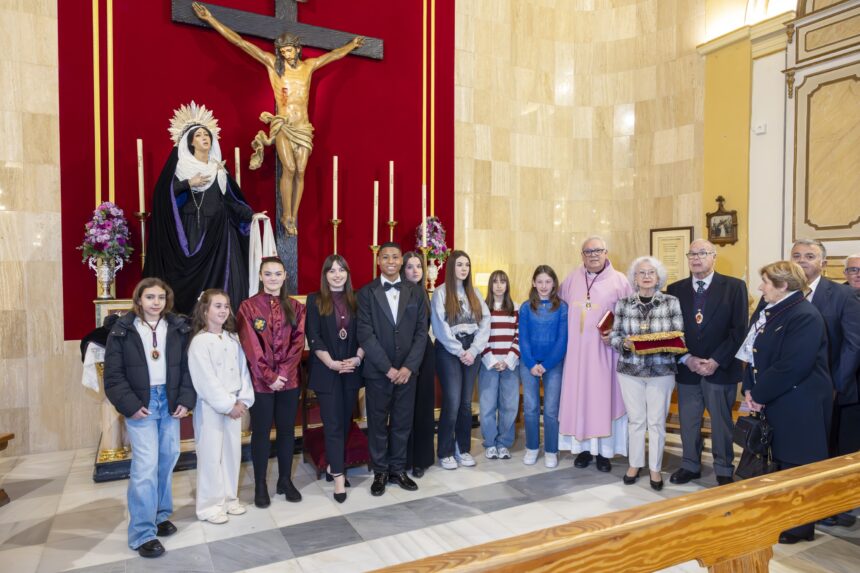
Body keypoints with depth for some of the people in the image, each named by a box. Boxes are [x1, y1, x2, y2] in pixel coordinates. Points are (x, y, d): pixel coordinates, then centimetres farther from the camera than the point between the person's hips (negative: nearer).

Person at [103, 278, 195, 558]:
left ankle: (161, 514, 32)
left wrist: (186, 399, -7)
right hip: (141, 404, -3)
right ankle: (142, 533, 4)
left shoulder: (179, 327, 3)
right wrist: (130, 405, -12)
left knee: (167, 460, 13)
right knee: (146, 466, -7)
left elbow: (187, 366, 3)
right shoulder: (122, 330, -4)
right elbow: (114, 375, -4)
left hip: (170, 401, 4)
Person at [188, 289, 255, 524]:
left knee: (233, 451, 12)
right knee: (211, 455, 2)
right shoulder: (199, 342, -12)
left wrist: (243, 400, -5)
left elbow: (243, 370, 5)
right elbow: (206, 380, -16)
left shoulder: (233, 338, 7)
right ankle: (209, 505, 15)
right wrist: (227, 405, -15)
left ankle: (229, 498, 27)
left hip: (234, 404, 6)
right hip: (210, 407, -6)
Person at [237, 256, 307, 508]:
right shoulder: (248, 307, -4)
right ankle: (260, 484, 21)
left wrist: (283, 373, -11)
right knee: (261, 431, 7)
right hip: (260, 380, -3)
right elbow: (251, 346, -9)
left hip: (289, 379, 3)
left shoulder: (295, 307, 5)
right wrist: (269, 376, -14)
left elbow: (298, 342, -1)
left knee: (287, 430, 10)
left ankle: (285, 480, 25)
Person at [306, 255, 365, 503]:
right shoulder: (315, 300, 0)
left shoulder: (355, 300, 8)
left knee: (345, 421, 10)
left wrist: (357, 358, -10)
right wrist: (331, 363, -15)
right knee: (333, 424, -2)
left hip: (352, 369, 3)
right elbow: (313, 337, -6)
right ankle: (339, 476, 3)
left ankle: (334, 467, 26)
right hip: (326, 371, -3)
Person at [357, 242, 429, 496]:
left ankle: (398, 469, 26)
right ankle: (380, 472, 23)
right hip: (377, 371, -2)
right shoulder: (366, 293, -2)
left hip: (407, 370, 2)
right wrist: (388, 368, -14)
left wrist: (408, 367, -9)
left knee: (403, 423, 10)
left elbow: (421, 332, 1)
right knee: (377, 423, 8)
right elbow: (365, 334, -9)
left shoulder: (416, 293, 5)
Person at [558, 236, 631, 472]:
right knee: (578, 397, 6)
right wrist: (566, 331, 9)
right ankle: (584, 447, 18)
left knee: (605, 398, 3)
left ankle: (605, 451, 14)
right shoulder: (573, 278, 8)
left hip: (605, 351, -3)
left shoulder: (619, 280, -2)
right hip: (577, 351, 3)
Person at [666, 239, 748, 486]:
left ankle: (724, 470, 27)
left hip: (721, 369, -2)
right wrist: (686, 359, -8)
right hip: (686, 368, 2)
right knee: (688, 421, 11)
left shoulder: (734, 287, -2)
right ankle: (690, 466, 28)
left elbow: (739, 329, -7)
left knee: (722, 421, 9)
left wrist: (716, 361, -13)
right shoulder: (675, 289, 4)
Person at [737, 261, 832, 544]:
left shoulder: (805, 317, -20)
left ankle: (800, 526, 22)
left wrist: (759, 395, -17)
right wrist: (749, 389, -1)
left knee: (797, 466, 5)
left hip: (800, 408, -9)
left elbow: (791, 367, -26)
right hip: (774, 402, 9)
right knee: (781, 460, 20)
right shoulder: (766, 310, 8)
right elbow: (753, 352, 9)